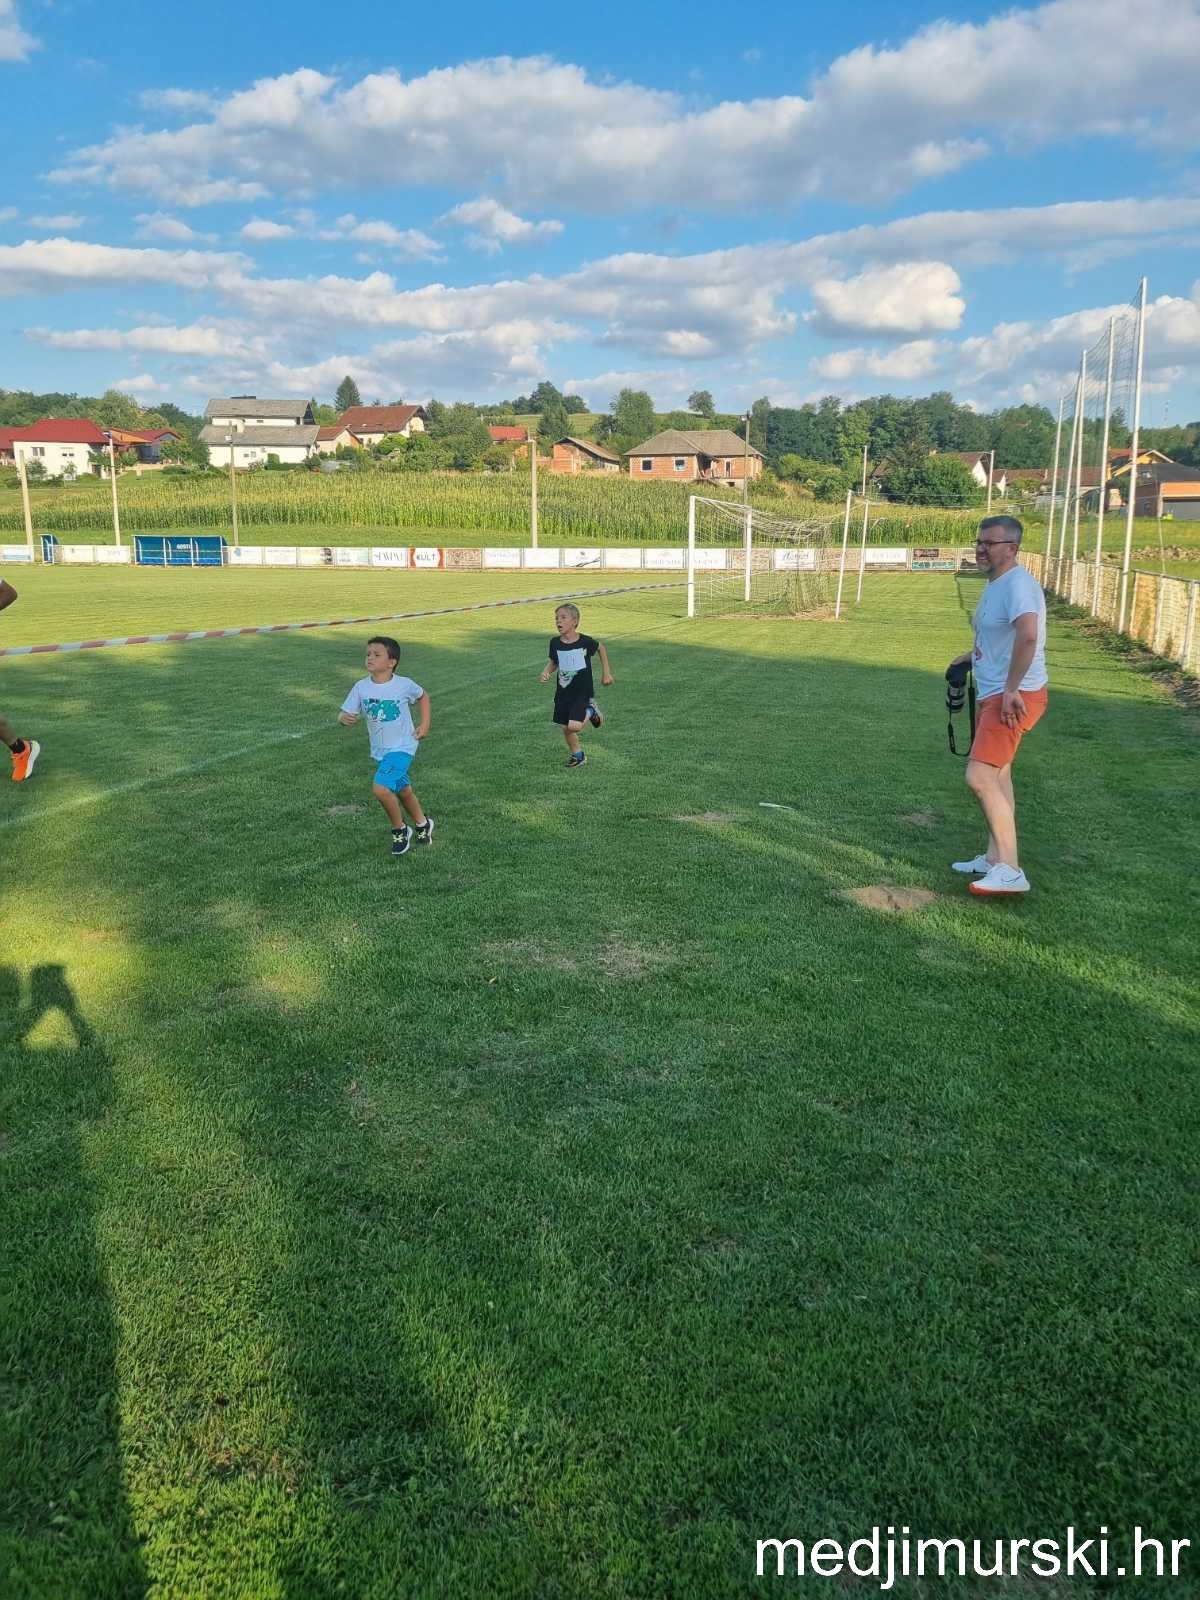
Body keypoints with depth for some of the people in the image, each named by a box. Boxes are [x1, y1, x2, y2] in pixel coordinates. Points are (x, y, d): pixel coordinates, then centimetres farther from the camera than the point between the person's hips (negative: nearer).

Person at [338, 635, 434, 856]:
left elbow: (422, 697, 8)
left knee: (380, 788, -23)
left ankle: (400, 830, 1)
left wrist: (424, 724, 0)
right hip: (379, 751, 5)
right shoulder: (361, 687, -7)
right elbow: (344, 714, -6)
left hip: (402, 747, -5)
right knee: (402, 791, 20)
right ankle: (422, 824, 47)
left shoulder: (404, 685, -13)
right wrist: (344, 718, -30)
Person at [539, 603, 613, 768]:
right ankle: (577, 755, 33)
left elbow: (601, 648, 6)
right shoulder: (555, 643, -6)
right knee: (565, 728, 8)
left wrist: (606, 672, 10)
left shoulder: (585, 641, -14)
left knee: (574, 727, -18)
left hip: (583, 692, -4)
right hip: (563, 692, 4)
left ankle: (590, 711, 12)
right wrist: (545, 672, -10)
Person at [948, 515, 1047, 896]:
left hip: (1014, 698, -11)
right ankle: (994, 858, 31)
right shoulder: (994, 585, 13)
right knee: (997, 778, 18)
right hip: (992, 695, 11)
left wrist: (1011, 690, -31)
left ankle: (1010, 871, -15)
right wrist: (974, 654, 20)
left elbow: (1028, 636, -35)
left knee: (979, 777, -18)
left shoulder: (1017, 584, -19)